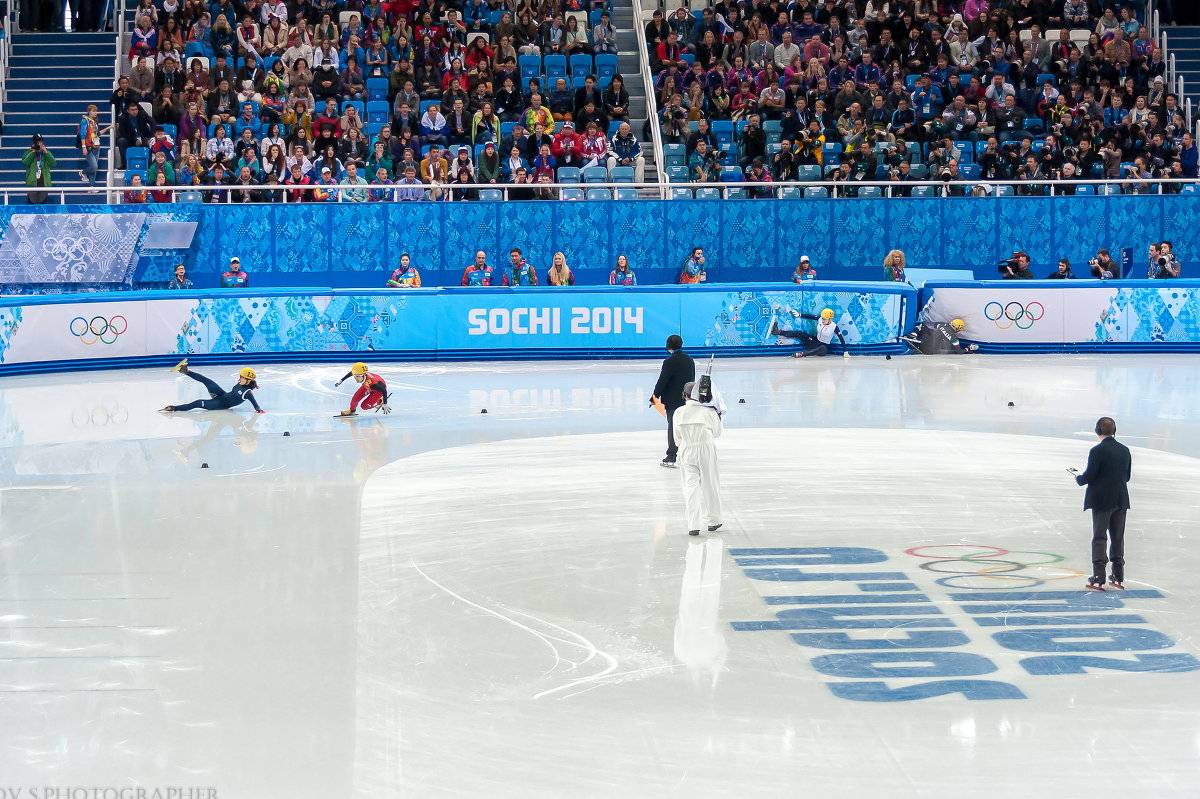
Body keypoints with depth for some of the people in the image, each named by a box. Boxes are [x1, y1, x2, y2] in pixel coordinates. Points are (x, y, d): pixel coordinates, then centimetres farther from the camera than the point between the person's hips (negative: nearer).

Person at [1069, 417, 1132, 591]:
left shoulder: (1097, 451, -15)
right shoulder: (1125, 450, 4)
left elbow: (1089, 476, -15)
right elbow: (1127, 476, 12)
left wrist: (1078, 477, 6)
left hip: (1101, 500, -5)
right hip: (1121, 501, 5)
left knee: (1099, 538, -1)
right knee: (1118, 538, 12)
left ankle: (1098, 578, -5)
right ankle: (1118, 578, 16)